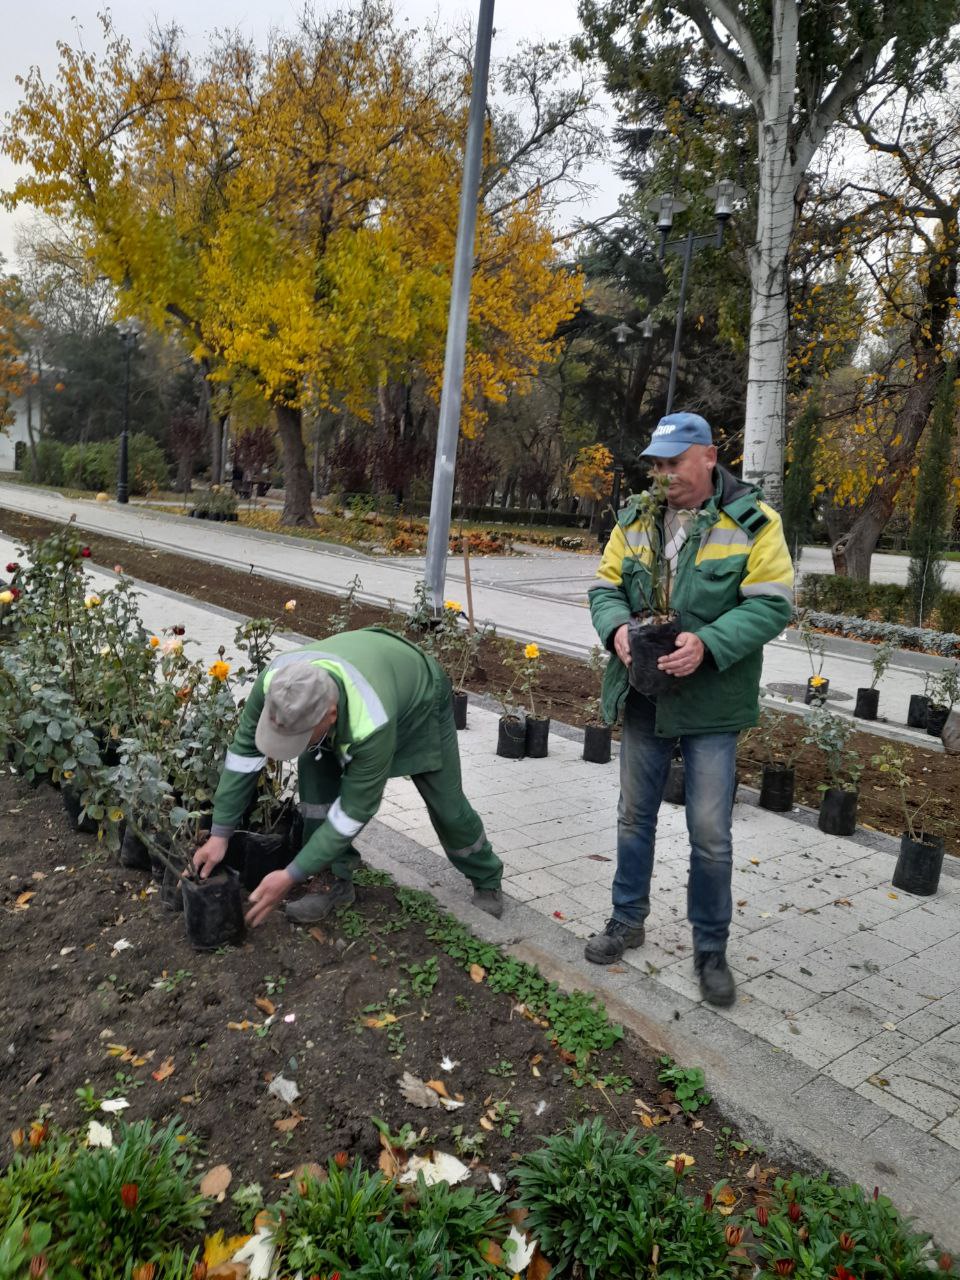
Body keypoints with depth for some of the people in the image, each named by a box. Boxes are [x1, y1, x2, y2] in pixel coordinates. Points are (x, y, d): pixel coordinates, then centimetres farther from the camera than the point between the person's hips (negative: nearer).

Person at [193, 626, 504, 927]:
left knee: (445, 802, 1)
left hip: (419, 699, -4)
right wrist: (220, 834, -20)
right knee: (314, 771, -16)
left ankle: (487, 881, 28)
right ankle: (338, 881, 0)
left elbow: (355, 810, -36)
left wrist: (291, 877, -34)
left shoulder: (371, 724, -48)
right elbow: (243, 751, -21)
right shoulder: (274, 681, -36)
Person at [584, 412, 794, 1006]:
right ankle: (629, 920, 36)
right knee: (636, 816, 16)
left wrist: (708, 644, -26)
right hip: (644, 696, 4)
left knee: (710, 832, 2)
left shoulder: (752, 520, -8)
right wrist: (617, 627, -15)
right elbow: (606, 586, 8)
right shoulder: (636, 519, 5)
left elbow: (773, 604, -12)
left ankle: (711, 947, 23)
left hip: (711, 702, -4)